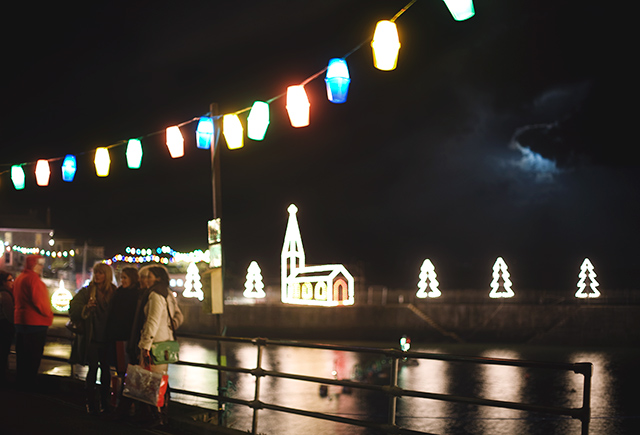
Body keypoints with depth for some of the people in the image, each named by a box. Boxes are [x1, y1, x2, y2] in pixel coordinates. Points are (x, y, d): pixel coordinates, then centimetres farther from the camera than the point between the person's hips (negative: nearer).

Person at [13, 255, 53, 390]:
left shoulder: (19, 278, 13)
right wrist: (49, 315, -8)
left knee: (22, 355, 16)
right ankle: (29, 384, 2)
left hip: (20, 321, 10)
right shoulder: (33, 279, -19)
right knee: (33, 356, -2)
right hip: (35, 323, -10)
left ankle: (21, 382, 24)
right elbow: (39, 301, -22)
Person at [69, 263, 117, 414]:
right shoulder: (86, 292, 3)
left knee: (106, 369, 4)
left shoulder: (113, 293, 7)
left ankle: (105, 402, 13)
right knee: (93, 369, -3)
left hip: (107, 339, 2)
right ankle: (91, 402, 6)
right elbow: (74, 311, -4)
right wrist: (86, 307, -21)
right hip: (92, 338, -1)